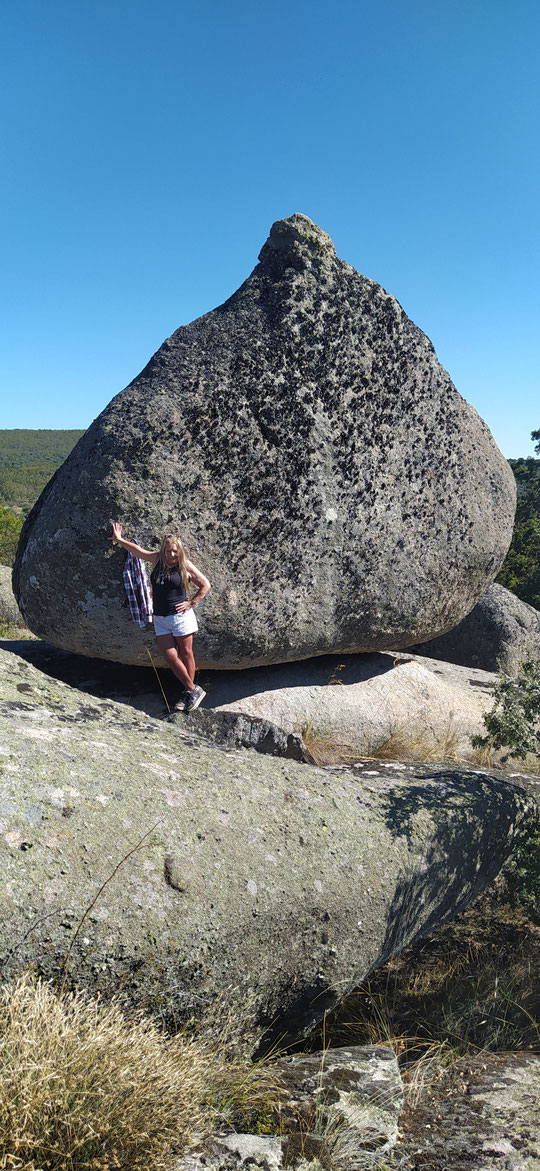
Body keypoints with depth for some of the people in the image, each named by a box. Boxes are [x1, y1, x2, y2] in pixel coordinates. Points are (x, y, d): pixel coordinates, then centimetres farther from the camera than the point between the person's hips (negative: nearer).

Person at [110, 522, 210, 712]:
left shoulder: (186, 566, -5)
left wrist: (191, 603, -4)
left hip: (180, 617, -4)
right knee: (170, 657, -1)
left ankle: (190, 692, 13)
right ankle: (192, 690, 10)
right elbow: (138, 550, 21)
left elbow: (205, 585, 2)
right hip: (160, 618, 5)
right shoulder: (157, 559, 6)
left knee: (185, 654, 2)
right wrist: (119, 540, 24)